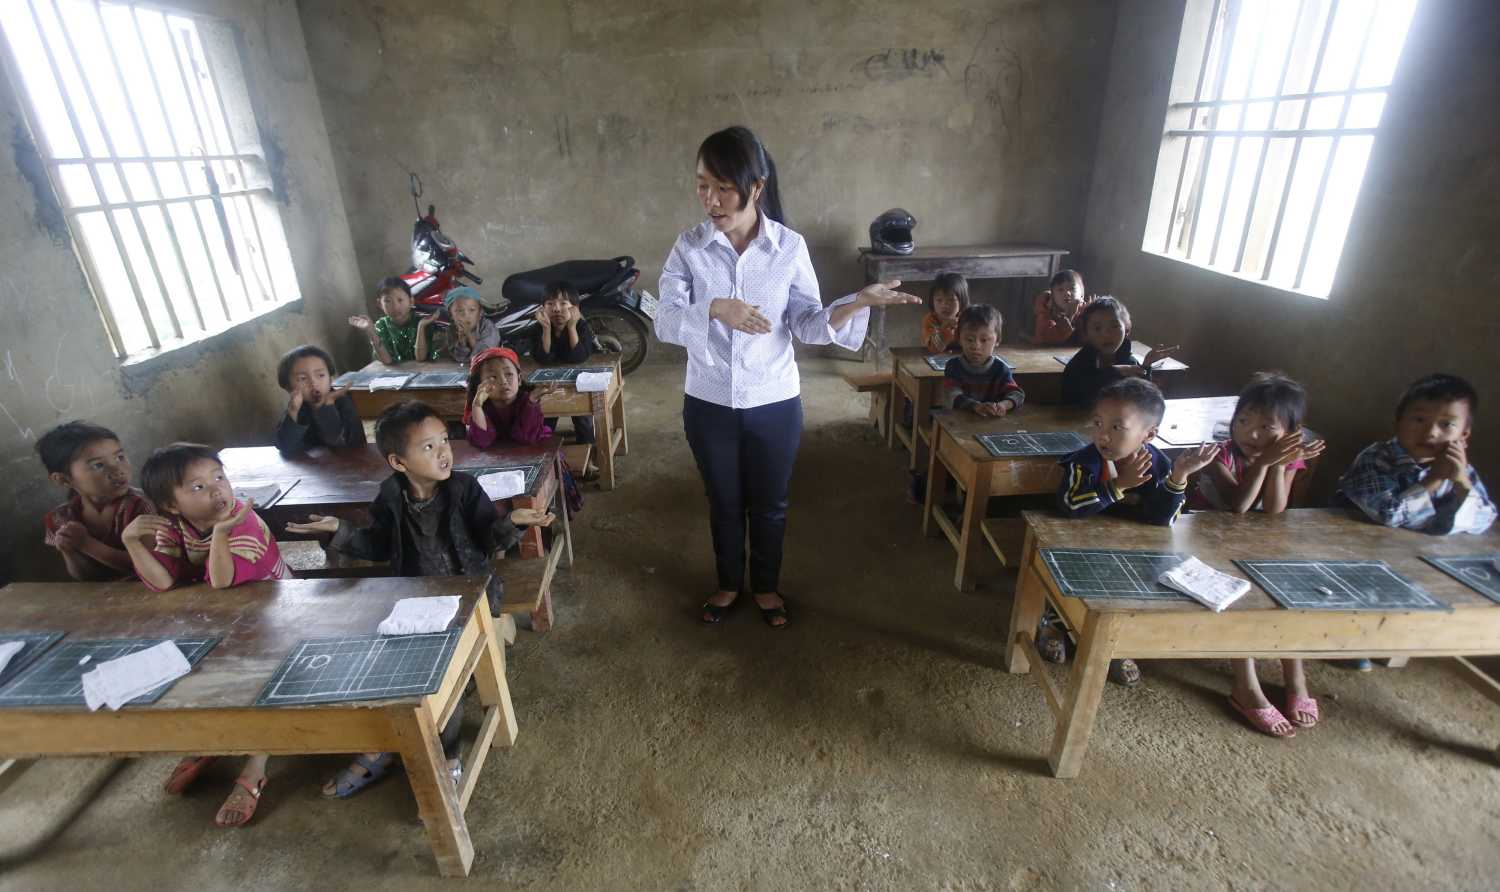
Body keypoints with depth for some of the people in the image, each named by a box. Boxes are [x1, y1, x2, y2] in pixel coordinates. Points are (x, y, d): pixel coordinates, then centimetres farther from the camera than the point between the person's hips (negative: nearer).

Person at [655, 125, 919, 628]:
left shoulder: (790, 247, -8)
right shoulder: (689, 247, -7)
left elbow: (806, 325, -6)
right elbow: (665, 323, -14)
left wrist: (857, 304, -23)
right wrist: (715, 309, -33)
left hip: (775, 403, 0)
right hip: (708, 403, 1)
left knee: (769, 503, 16)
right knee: (723, 501, 18)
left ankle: (766, 585, 42)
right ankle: (729, 582, 43)